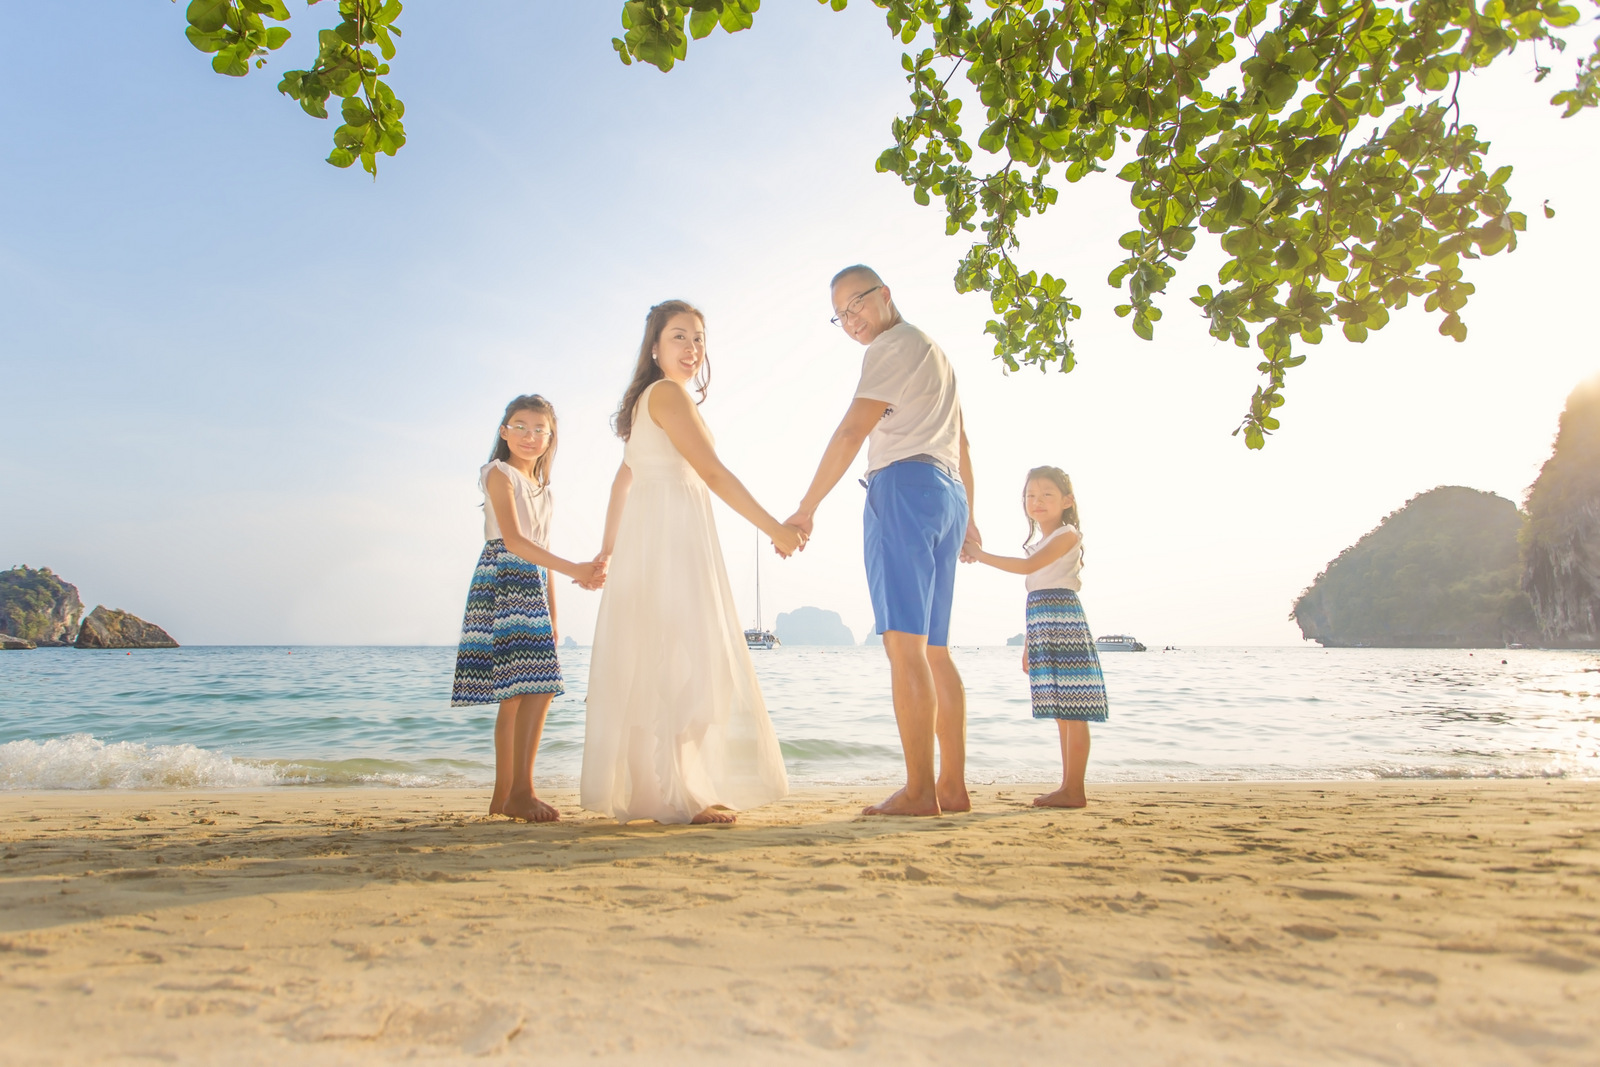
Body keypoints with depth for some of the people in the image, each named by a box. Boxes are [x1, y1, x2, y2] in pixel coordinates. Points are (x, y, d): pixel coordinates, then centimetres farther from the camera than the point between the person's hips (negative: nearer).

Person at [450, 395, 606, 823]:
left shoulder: (541, 487, 22)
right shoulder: (499, 474, -3)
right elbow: (513, 539, -18)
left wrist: (551, 612, 19)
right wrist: (573, 569, -28)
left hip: (532, 583, 8)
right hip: (503, 580, -8)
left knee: (516, 694, 7)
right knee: (538, 686, -19)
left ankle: (504, 795, 13)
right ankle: (521, 791, -18)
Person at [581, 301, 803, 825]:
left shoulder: (645, 400, 23)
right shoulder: (668, 393, -7)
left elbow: (622, 479, 25)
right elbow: (713, 472, -14)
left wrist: (609, 548, 29)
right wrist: (775, 529, -12)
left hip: (653, 540, 10)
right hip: (671, 532, -10)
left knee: (655, 664, 9)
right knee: (676, 661, -9)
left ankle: (644, 790, 15)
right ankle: (675, 796, -6)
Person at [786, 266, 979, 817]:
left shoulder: (894, 346, -1)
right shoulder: (936, 353, 28)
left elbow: (852, 431, -11)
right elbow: (960, 443, 32)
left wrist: (806, 508, -12)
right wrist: (967, 515, 36)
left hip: (905, 486, -10)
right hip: (949, 493, 10)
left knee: (904, 643, -14)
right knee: (934, 649, 7)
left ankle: (919, 790, -16)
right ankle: (953, 787, 7)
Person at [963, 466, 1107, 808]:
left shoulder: (1068, 534, -4)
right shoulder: (1041, 545, 23)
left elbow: (1028, 565, -17)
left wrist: (981, 555, -13)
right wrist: (1029, 644, 21)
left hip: (1064, 624, -9)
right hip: (1043, 628, 9)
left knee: (1071, 710, -8)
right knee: (1063, 713, 10)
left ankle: (1074, 790, -7)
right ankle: (1068, 787, 14)